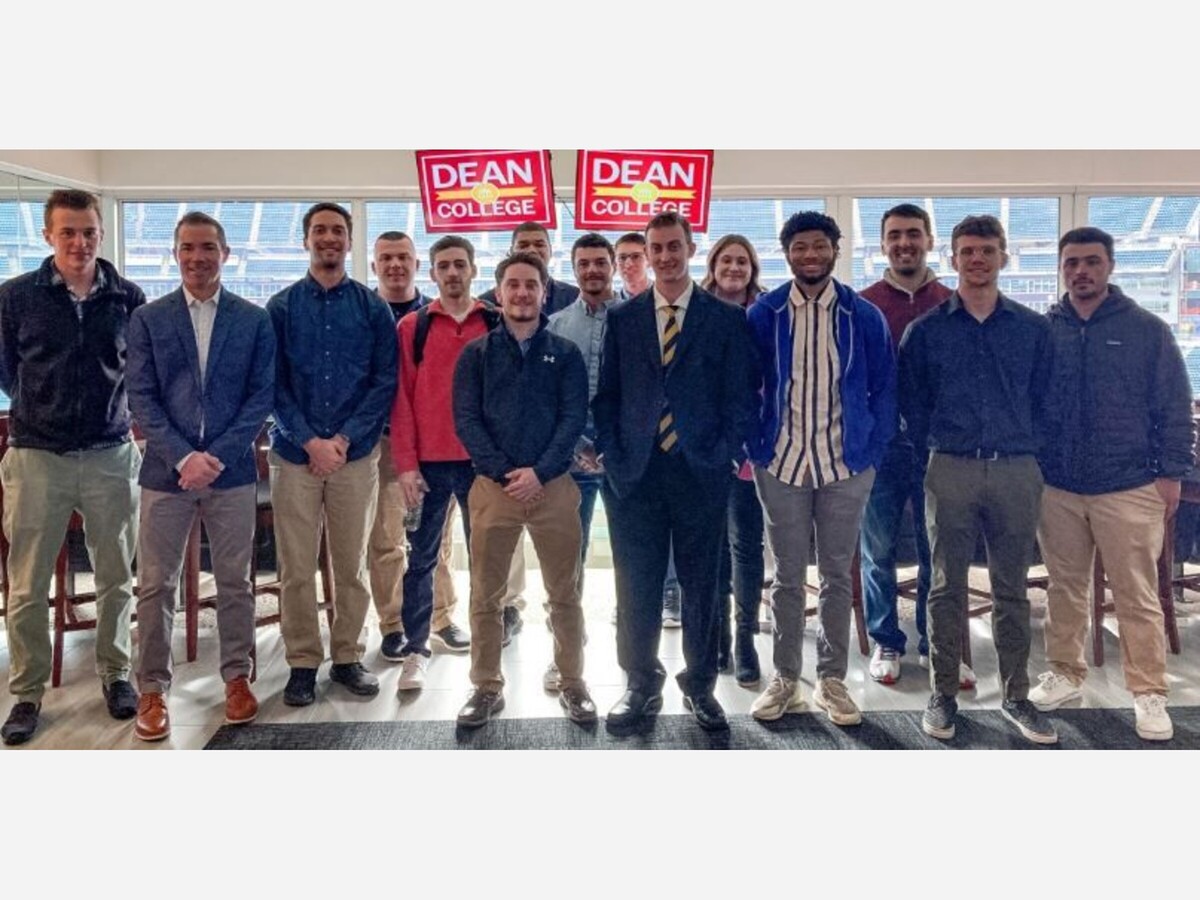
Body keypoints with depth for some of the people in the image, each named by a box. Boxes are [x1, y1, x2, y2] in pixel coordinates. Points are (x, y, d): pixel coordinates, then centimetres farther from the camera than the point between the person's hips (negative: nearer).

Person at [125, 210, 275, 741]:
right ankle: (153, 690, 17)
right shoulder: (148, 319, 6)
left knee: (234, 582, 9)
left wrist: (218, 455, -11)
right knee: (156, 585, 5)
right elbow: (141, 398, 0)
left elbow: (262, 395, 0)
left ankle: (237, 677, 23)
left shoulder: (254, 320, 4)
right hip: (166, 471, 0)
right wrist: (182, 457, -12)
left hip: (232, 472, 0)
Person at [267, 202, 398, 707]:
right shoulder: (281, 307, 5)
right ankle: (302, 662, 17)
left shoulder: (372, 308, 5)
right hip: (295, 454, 0)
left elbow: (385, 380, -1)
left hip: (356, 454, 0)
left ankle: (348, 657, 21)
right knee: (296, 568, 3)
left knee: (352, 565, 8)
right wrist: (310, 441, -10)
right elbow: (273, 383, 1)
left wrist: (344, 438, -10)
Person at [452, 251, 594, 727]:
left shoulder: (565, 353, 7)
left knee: (565, 594, 7)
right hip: (493, 486, 0)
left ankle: (572, 683, 21)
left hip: (554, 486, 0)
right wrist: (504, 473, -13)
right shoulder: (476, 354, 7)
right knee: (486, 597, 5)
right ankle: (487, 687, 19)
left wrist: (539, 472, -14)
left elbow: (574, 418, -2)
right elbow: (466, 419, -1)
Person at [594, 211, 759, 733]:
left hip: (701, 472, -1)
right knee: (636, 587, 6)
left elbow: (741, 395, 4)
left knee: (702, 585, 8)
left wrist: (727, 455, -6)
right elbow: (606, 394, 9)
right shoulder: (622, 318, 9)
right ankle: (642, 686, 21)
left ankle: (699, 686, 23)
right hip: (635, 473, 1)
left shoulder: (726, 318, 5)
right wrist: (611, 455, -1)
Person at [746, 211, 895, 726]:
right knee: (787, 578, 10)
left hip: (846, 466, 0)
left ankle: (832, 680, 23)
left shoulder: (865, 317, 0)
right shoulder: (763, 314, -1)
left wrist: (873, 454, -1)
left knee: (838, 576, 10)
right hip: (781, 464, 0)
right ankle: (784, 679, 22)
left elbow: (883, 390, 5)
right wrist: (752, 450, -1)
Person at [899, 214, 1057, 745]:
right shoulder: (925, 330, 4)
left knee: (1011, 588, 9)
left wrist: (1029, 448, 5)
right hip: (951, 471, -1)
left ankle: (1015, 695, 22)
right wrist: (933, 449, 4)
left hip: (1017, 471, 2)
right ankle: (944, 694, 16)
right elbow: (911, 401, 6)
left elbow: (1043, 397, 11)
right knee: (947, 587, 5)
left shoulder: (1033, 329, 8)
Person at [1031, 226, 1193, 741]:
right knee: (1064, 590, 13)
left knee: (1138, 597, 4)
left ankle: (1149, 694, 16)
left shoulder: (1146, 330, 0)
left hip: (1128, 488, -2)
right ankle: (1065, 674, 27)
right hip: (1056, 487, 2)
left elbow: (1174, 406, 1)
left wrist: (1171, 472, -4)